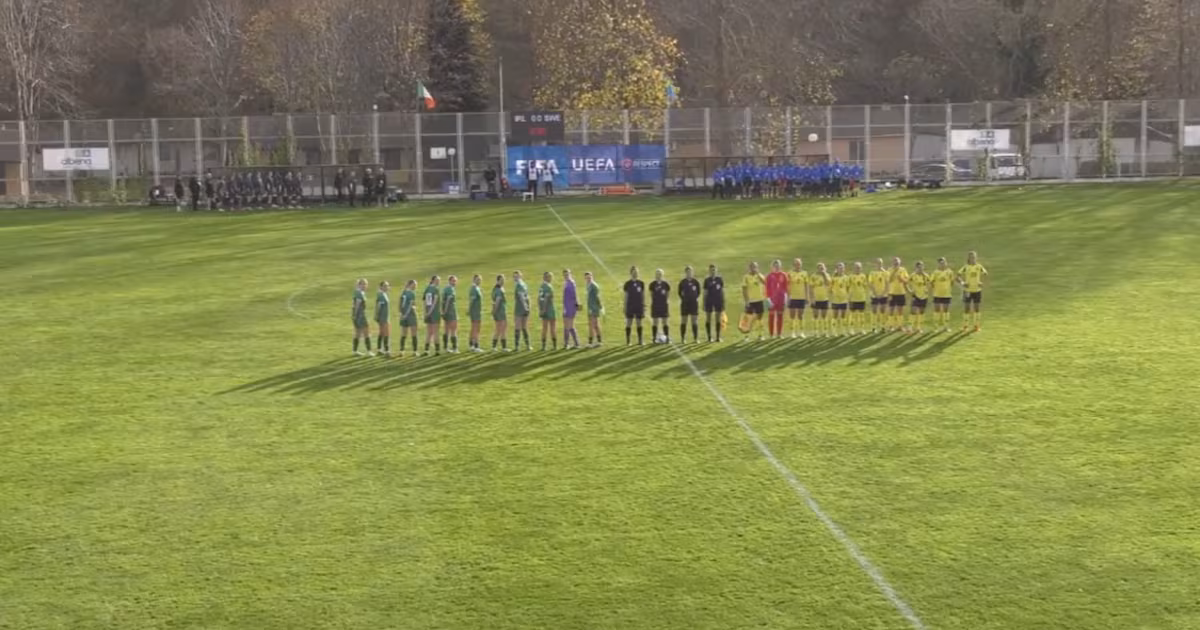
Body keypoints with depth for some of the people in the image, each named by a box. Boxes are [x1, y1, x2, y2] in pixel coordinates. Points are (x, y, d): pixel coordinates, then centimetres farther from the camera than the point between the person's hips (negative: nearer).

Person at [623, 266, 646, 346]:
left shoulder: (641, 283, 5)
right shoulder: (627, 284, -2)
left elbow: (643, 296, 9)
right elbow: (626, 296, 0)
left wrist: (644, 306, 5)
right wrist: (625, 307, -3)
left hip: (639, 306, 2)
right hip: (630, 306, -2)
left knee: (639, 323, 5)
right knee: (629, 323, 1)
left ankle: (640, 340, 10)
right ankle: (628, 340, 6)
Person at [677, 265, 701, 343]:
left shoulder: (696, 282, 0)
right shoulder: (682, 282, -2)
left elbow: (698, 292, 7)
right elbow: (680, 292, 3)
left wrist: (696, 298, -3)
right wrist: (682, 299, -6)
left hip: (694, 303, 1)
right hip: (685, 303, 0)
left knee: (694, 321, 2)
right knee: (683, 321, 2)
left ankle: (695, 338, 6)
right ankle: (682, 339, 8)